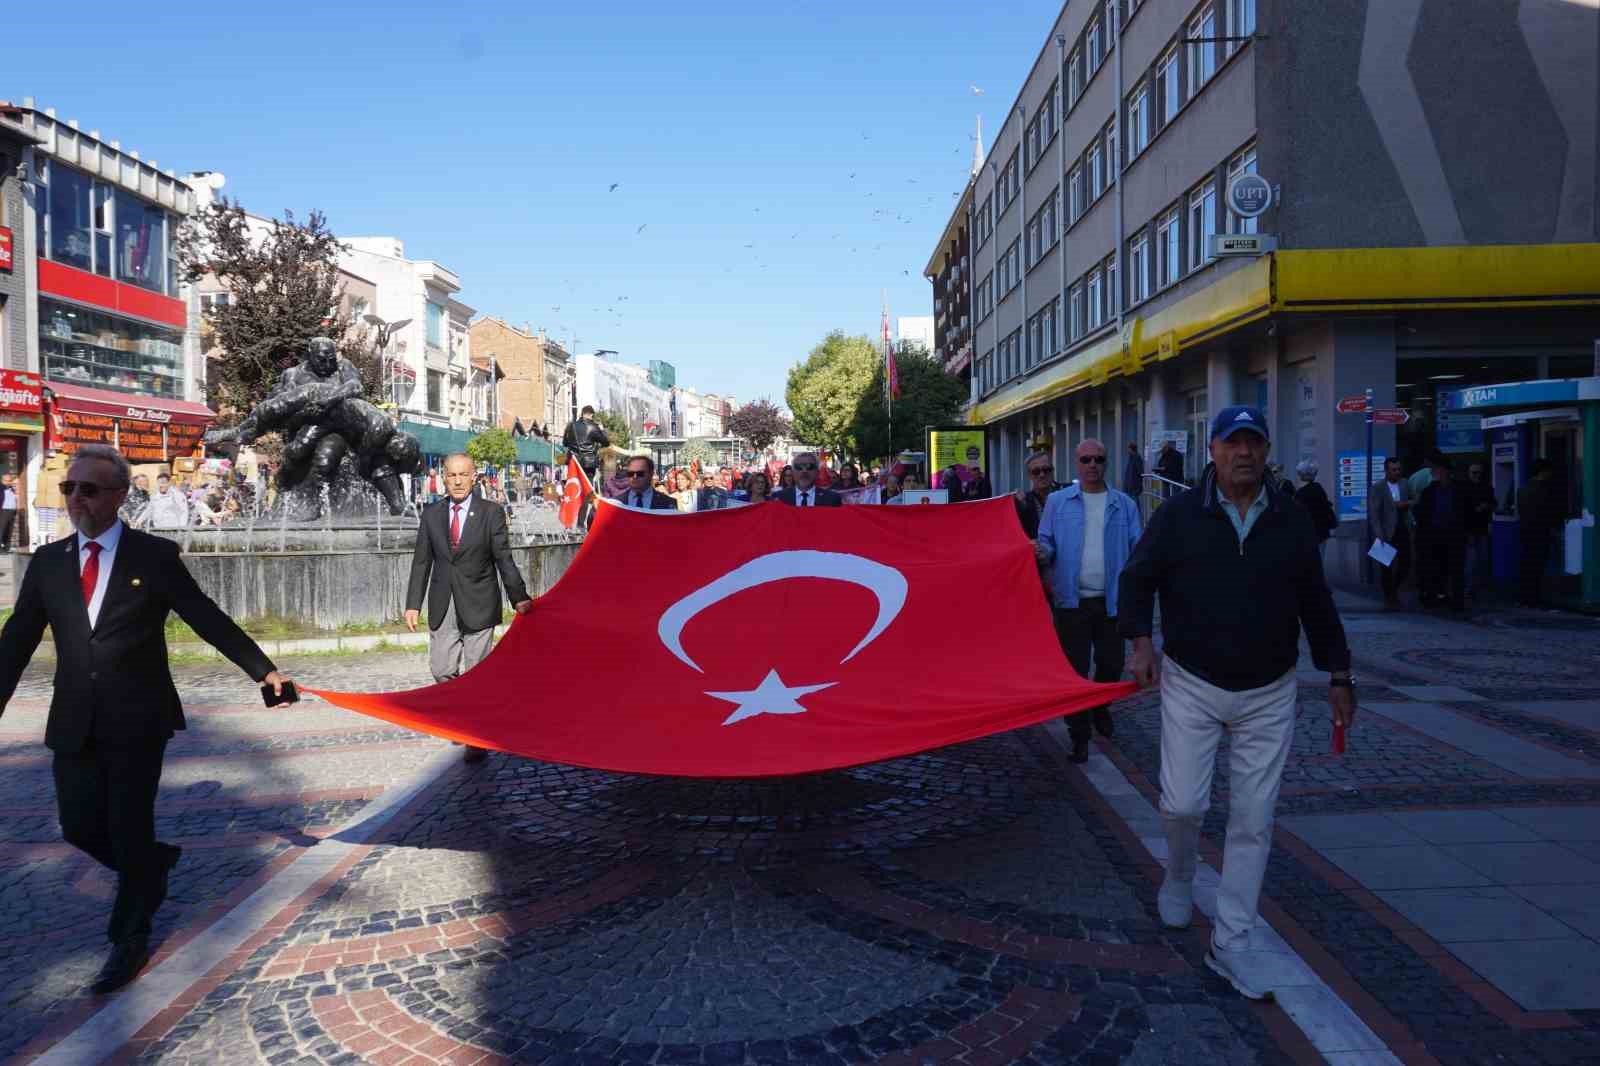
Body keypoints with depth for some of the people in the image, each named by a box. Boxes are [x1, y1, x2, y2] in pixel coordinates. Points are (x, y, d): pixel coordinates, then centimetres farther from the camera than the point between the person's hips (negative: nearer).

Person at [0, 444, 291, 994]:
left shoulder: (155, 555, -4)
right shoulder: (48, 562, 7)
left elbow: (207, 618, -2)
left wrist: (263, 670, -4)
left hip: (137, 721, -4)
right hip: (74, 722, 4)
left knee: (129, 829, 1)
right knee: (80, 827, 6)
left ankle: (129, 940, 19)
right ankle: (155, 861, 38)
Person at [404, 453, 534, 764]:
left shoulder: (491, 512, -2)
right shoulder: (431, 514, 6)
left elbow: (504, 559, -3)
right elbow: (421, 561, 8)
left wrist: (519, 597, -12)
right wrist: (413, 604, 2)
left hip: (478, 605, -3)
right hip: (442, 606, 3)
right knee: (441, 669, 2)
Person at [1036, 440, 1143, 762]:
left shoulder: (1125, 505, 5)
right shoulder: (1058, 501, 2)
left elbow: (1137, 550, 2)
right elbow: (1047, 543, 2)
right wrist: (1043, 552, -21)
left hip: (1111, 599, 2)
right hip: (1072, 599, -2)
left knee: (1111, 664, 13)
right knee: (1075, 668, 2)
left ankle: (1100, 707, 43)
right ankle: (1079, 735, 15)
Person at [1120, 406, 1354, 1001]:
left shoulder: (1291, 522, 5)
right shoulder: (1178, 515, -3)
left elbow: (1316, 601, 11)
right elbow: (1138, 578, 0)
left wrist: (1337, 675, 9)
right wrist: (1140, 642, -16)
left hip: (1268, 695, 2)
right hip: (1191, 686, -2)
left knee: (1252, 822, 3)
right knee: (1182, 804, -9)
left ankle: (1230, 945, 15)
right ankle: (1179, 875, 27)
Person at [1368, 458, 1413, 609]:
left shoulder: (1404, 484, 6)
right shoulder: (1377, 488, -8)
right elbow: (1374, 513, -12)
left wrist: (1406, 504, -7)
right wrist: (1379, 535, -19)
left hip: (1403, 530, 4)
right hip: (1387, 532, -4)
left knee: (1406, 564, 5)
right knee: (1388, 567, 3)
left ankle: (1394, 589, 31)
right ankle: (1389, 599, 17)